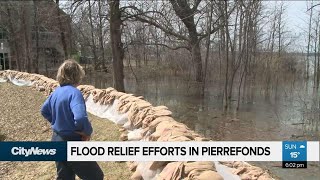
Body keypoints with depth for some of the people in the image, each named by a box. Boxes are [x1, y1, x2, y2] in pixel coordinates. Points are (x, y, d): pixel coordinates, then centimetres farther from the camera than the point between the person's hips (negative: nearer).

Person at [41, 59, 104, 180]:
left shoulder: (56, 92, 3)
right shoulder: (74, 92, -23)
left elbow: (44, 111, 19)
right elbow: (80, 118, -37)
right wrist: (88, 131, -19)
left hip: (57, 141, 9)